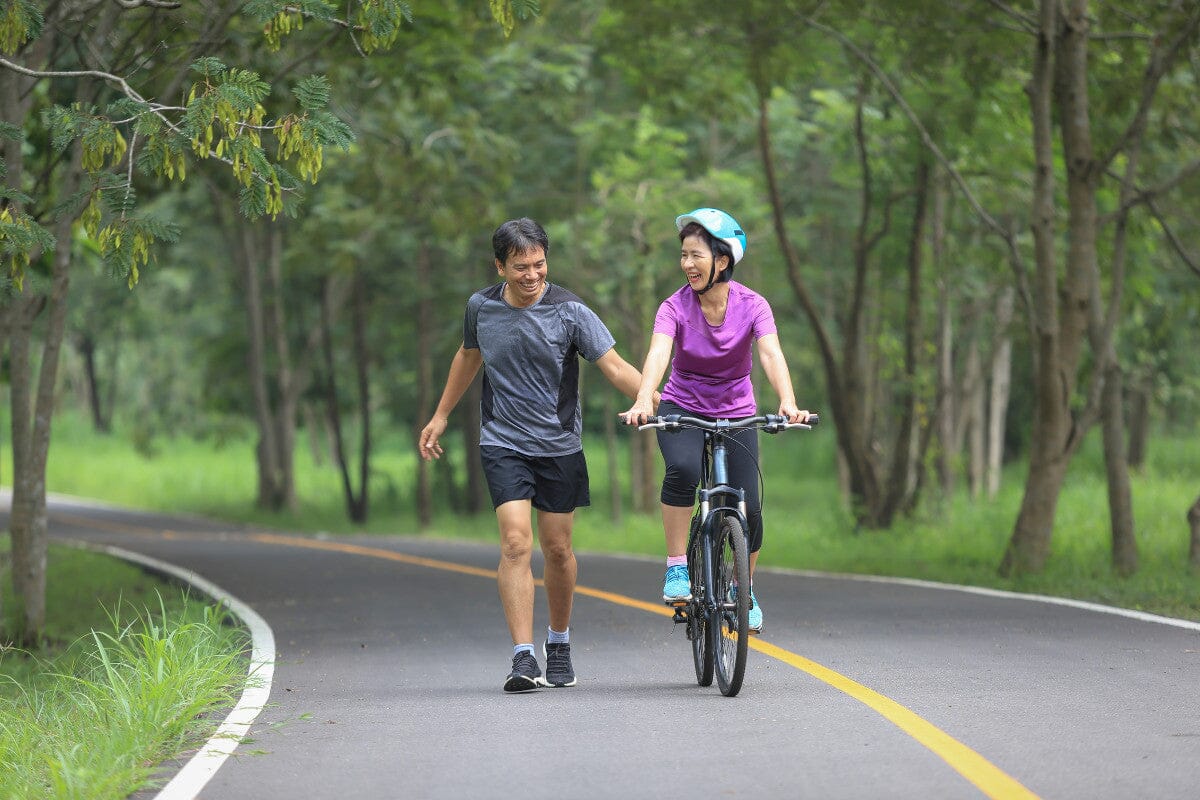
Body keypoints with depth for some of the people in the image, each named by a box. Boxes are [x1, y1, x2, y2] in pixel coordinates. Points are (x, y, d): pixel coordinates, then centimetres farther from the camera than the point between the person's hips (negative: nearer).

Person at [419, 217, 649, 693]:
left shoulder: (569, 311, -10)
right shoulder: (481, 307, -1)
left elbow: (614, 366, -12)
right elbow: (469, 356, 18)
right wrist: (441, 416, 23)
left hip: (559, 444, 0)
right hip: (502, 443, 0)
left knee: (558, 549, 7)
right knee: (516, 543, -15)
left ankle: (559, 641, 30)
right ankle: (523, 658, -20)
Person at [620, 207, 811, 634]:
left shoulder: (752, 306, -14)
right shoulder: (675, 308, -16)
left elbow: (771, 354, -29)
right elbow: (657, 354, -32)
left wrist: (788, 403, -47)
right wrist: (642, 401, -51)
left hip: (735, 414, 1)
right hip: (682, 409, -1)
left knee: (748, 510, -8)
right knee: (682, 468, -34)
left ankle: (745, 589, 21)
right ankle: (677, 567, -20)